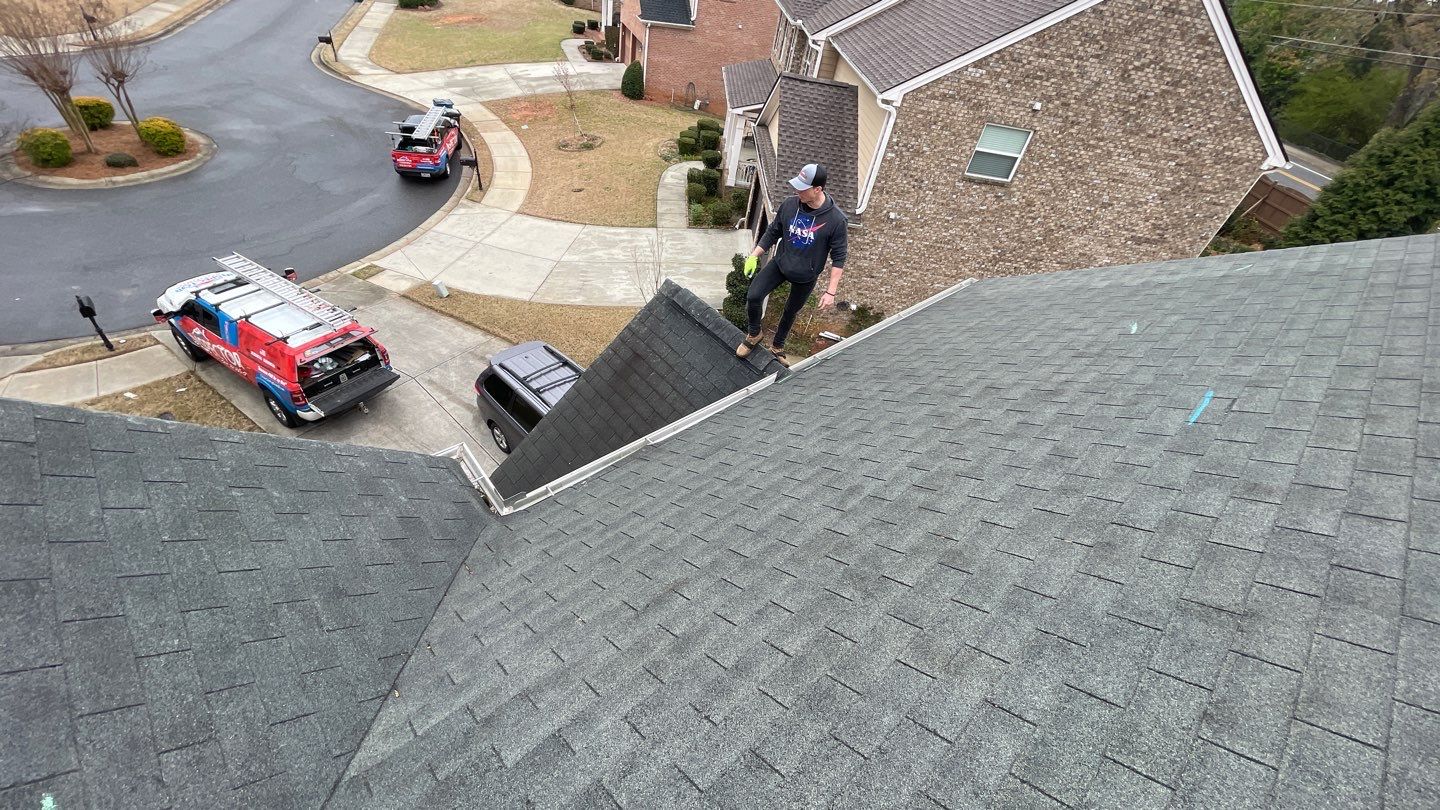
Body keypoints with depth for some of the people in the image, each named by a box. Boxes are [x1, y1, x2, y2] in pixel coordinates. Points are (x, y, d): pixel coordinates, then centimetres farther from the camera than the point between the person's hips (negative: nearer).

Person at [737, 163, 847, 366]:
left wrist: (831, 292, -19)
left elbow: (838, 258, -16)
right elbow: (772, 233, 3)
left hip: (806, 277, -2)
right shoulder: (789, 205, -14)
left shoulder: (835, 219, -23)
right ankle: (753, 334, 14)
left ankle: (777, 346, 46)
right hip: (779, 264, 2)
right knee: (753, 296, -15)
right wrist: (754, 256, -1)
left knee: (791, 311, 18)